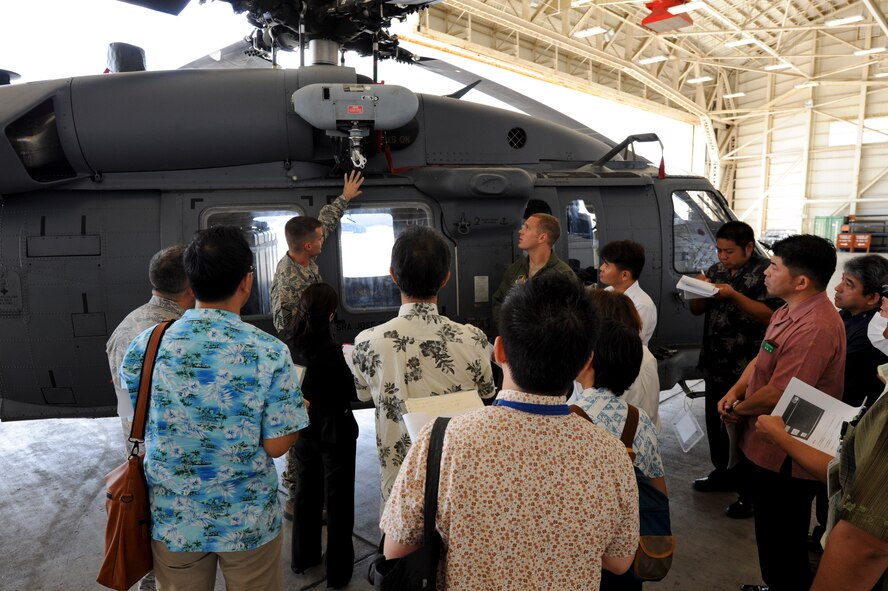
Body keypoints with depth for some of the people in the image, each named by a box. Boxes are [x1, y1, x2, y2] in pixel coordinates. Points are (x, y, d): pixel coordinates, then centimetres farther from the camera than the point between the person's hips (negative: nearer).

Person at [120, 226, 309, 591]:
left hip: (172, 521, 3)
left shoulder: (143, 347, -12)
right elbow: (276, 445, -15)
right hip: (249, 522, -2)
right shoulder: (270, 353, -21)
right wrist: (301, 409, 3)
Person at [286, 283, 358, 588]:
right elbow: (350, 393, -15)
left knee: (306, 493, 21)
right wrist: (345, 361, -1)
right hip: (334, 431, -5)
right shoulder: (330, 350, -24)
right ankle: (338, 569, 21)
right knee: (337, 499, 9)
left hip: (303, 429, 6)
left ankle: (303, 556, 37)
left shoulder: (291, 346, -7)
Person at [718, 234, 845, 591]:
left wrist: (738, 409, -10)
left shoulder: (814, 328, -30)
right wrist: (735, 392, -2)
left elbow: (776, 396, -29)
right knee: (772, 532, 27)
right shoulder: (790, 310, 6)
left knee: (783, 541, 10)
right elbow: (763, 358, 14)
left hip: (785, 455, -10)